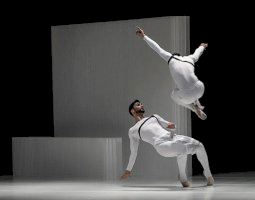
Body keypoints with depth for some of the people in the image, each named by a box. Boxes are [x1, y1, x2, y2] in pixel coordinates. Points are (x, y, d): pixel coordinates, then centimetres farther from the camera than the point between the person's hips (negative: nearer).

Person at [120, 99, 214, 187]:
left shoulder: (154, 116, 33)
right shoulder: (132, 131, 21)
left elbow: (172, 126, 32)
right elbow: (133, 153, 25)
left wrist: (171, 125, 7)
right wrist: (128, 170, 25)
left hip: (173, 137, 5)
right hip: (161, 144, -5)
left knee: (199, 145, -17)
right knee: (183, 150, -37)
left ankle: (207, 173, 2)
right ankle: (182, 177, -15)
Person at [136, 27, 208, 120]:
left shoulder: (171, 58, 9)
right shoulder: (189, 59, 18)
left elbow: (157, 48, 17)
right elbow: (197, 53, 41)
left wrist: (144, 36, 29)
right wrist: (202, 47, 66)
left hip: (187, 96, -4)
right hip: (200, 90, 4)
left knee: (174, 95, 33)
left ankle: (196, 109, 22)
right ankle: (197, 104, 39)